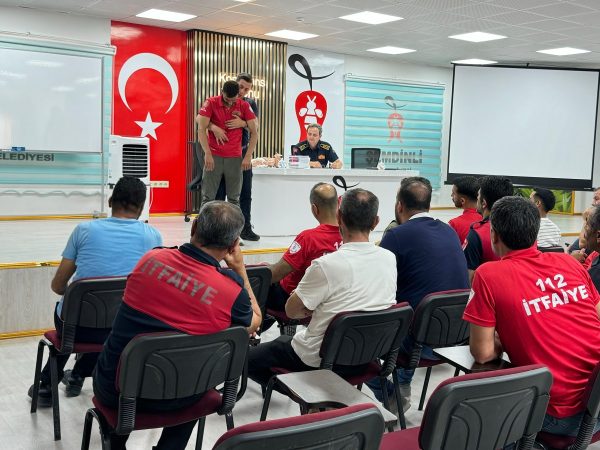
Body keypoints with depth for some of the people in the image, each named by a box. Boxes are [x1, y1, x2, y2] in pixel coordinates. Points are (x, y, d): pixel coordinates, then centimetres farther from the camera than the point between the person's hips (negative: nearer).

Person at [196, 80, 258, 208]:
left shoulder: (244, 106, 0)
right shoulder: (211, 103, -4)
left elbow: (254, 132, 1)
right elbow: (201, 129, -8)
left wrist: (248, 156, -6)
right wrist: (207, 154, -16)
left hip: (235, 157, 1)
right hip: (214, 156, -1)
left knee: (234, 199, 5)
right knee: (208, 197, 0)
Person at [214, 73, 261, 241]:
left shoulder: (251, 103, 8)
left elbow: (256, 125, -5)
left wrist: (243, 123, -27)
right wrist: (213, 127, -29)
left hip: (242, 153, 3)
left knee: (245, 192, 6)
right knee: (219, 192, 1)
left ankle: (245, 228, 15)